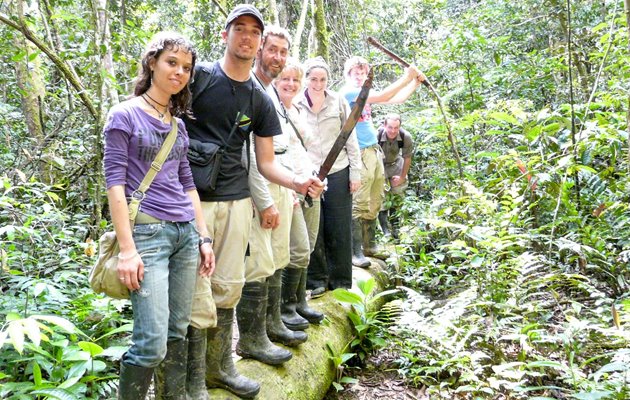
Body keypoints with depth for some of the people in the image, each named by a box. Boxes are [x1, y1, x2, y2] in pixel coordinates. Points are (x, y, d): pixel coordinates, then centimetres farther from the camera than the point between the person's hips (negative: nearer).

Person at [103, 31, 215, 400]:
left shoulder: (178, 124, 15)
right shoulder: (125, 115, -3)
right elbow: (115, 182, -8)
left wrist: (203, 237, 14)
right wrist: (127, 249, -15)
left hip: (185, 232, 6)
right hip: (147, 232, -6)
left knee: (178, 334, 9)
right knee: (151, 341, -10)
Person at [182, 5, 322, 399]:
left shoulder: (260, 100, 10)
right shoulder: (198, 76, -3)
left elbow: (266, 162, 11)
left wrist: (297, 182, -8)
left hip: (237, 201, 5)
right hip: (193, 199, -4)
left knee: (228, 289, 11)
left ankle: (220, 367, 28)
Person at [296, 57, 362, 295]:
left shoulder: (339, 102, 2)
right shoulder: (295, 105, 0)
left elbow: (350, 139, 4)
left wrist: (355, 172, 1)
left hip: (338, 172, 1)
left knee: (339, 230, 6)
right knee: (313, 230, 5)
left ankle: (341, 282, 19)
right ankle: (317, 280, 19)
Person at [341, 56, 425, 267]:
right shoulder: (348, 92, -9)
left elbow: (396, 99, 18)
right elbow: (382, 96, -18)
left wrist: (416, 82, 8)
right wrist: (406, 78, -14)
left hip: (375, 152, 9)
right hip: (360, 154, -9)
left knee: (374, 204, 11)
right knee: (360, 205, -12)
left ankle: (369, 245, 21)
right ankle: (355, 252, -9)